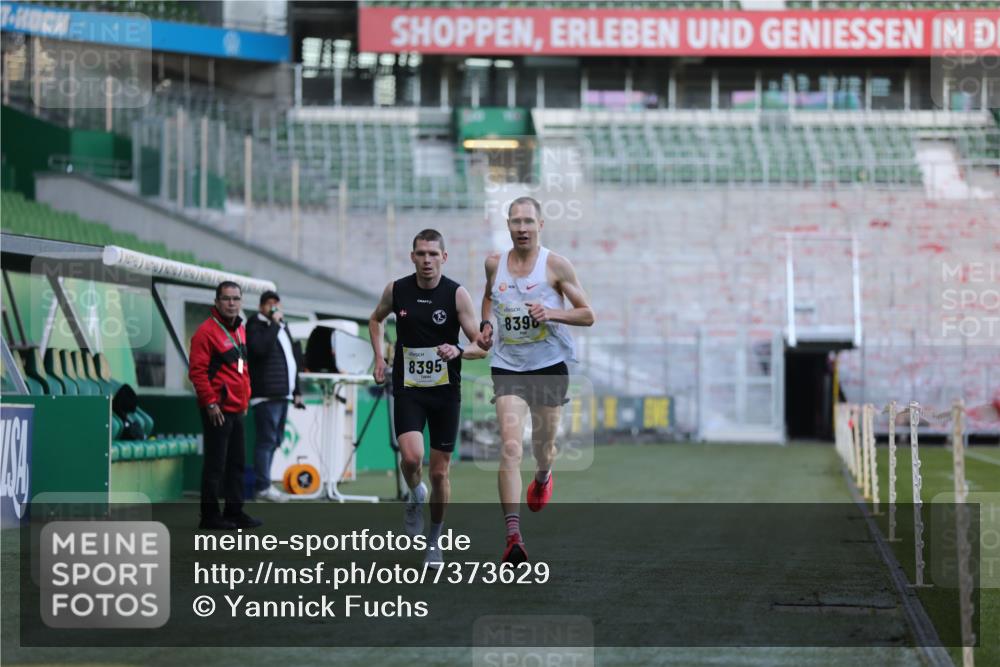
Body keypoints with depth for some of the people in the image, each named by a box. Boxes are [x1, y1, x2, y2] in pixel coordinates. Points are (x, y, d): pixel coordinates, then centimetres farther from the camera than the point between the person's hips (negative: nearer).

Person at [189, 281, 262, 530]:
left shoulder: (240, 329, 15)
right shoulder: (207, 331, -12)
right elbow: (197, 371, -16)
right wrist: (210, 402, -18)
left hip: (237, 408, 9)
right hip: (218, 410, -9)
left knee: (236, 463, 13)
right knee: (215, 464, -4)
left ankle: (234, 512, 21)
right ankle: (210, 516, 2)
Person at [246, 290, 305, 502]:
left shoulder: (282, 328, 23)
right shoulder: (255, 325, -3)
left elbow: (292, 361, 27)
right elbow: (260, 348, -23)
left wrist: (296, 391, 23)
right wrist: (274, 323, -15)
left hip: (282, 393, 9)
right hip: (266, 395, -9)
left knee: (275, 440, 10)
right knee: (267, 439, -10)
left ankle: (264, 483, 15)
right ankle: (263, 487, -10)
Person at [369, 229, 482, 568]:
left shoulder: (457, 294, -9)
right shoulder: (396, 290, -2)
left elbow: (481, 345, -10)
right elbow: (375, 320, 20)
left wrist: (459, 352, -31)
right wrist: (379, 357, 7)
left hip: (445, 391, 0)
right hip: (407, 388, 0)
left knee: (439, 471, 5)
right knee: (411, 456, -22)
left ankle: (435, 540, 23)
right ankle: (414, 496, 13)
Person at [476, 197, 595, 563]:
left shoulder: (556, 265, -6)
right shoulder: (494, 263, 4)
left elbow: (587, 315, -3)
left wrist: (551, 313, -19)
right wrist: (486, 324, 8)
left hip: (549, 366, -1)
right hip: (507, 366, 1)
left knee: (544, 443, 14)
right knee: (509, 447, -16)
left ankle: (543, 477, 55)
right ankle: (513, 536, -23)